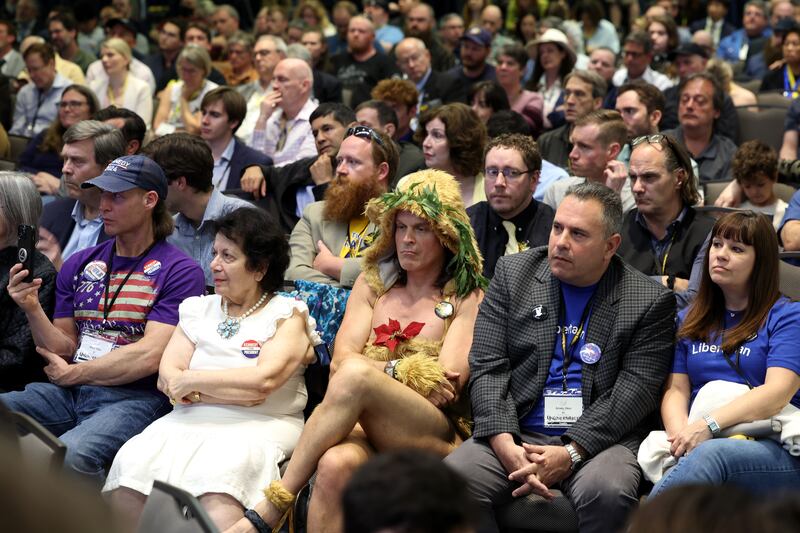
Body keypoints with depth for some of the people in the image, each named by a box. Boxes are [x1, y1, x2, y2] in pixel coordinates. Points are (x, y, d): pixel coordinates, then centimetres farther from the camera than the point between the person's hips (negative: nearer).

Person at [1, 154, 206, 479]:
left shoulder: (179, 271, 0)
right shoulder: (79, 264, 18)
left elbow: (149, 357, -8)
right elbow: (65, 350, 15)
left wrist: (74, 374, 0)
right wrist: (32, 310, -4)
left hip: (135, 396, -6)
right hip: (68, 392, 6)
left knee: (69, 454, -35)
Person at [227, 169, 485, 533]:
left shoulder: (468, 299, 11)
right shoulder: (372, 284, 22)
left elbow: (449, 380, -3)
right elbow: (340, 359, 8)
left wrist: (376, 371, -1)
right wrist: (405, 373, -6)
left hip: (435, 437, -3)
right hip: (362, 427, 3)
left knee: (355, 374, -34)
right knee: (335, 465, -37)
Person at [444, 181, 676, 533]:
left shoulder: (650, 302, 4)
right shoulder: (512, 273, 11)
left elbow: (635, 391, -5)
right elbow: (487, 367, 4)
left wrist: (570, 453, -18)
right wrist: (505, 445, -13)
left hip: (597, 441, -2)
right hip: (516, 437, 2)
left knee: (607, 492, -35)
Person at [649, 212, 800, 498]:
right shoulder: (689, 320, 24)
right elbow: (676, 389, 14)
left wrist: (708, 425, -19)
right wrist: (681, 435, -10)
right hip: (699, 443, 3)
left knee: (709, 455, -40)